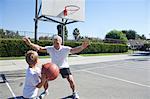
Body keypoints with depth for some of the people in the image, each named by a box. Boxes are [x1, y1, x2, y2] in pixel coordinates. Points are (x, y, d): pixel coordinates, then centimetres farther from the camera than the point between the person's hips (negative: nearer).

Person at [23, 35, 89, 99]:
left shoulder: (65, 49, -26)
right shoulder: (50, 49, -18)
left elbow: (74, 50, -41)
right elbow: (39, 48, -26)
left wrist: (82, 47, -63)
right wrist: (30, 44, -43)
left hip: (64, 67, -2)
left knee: (71, 80, -12)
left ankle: (74, 93, 20)